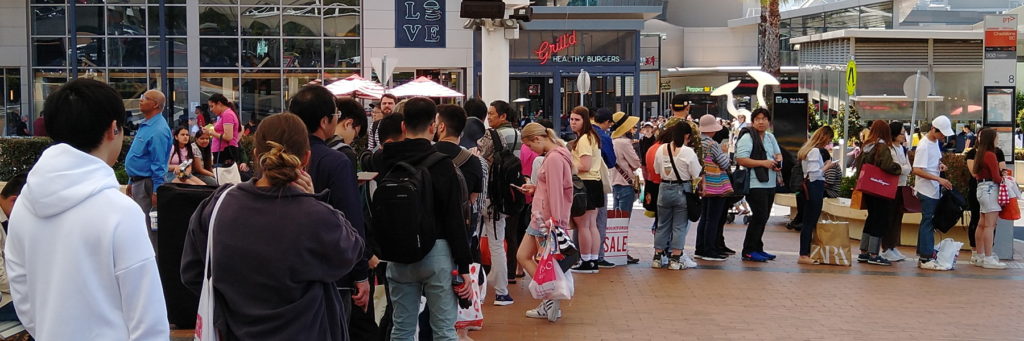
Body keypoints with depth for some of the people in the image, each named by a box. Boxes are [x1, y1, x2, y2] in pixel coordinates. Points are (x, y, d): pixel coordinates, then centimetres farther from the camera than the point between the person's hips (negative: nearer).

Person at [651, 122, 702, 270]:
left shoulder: (661, 149, 0)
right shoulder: (688, 152, -14)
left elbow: (657, 171, 7)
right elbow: (696, 176, -11)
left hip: (664, 189, 4)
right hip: (682, 191, -4)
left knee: (662, 225, 13)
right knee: (680, 226, 4)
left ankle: (657, 257, 17)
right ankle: (675, 259, 4)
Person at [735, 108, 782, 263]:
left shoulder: (770, 137, 16)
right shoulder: (747, 137, -9)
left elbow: (778, 154, 26)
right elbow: (741, 159, -17)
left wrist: (778, 162, 2)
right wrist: (763, 163, -18)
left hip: (770, 183, 8)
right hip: (756, 184, -8)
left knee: (763, 217, 12)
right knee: (760, 216, -10)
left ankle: (757, 249, 21)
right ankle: (748, 251, -2)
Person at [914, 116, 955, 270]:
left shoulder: (936, 142, 11)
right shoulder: (924, 146, -17)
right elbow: (917, 170, -23)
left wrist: (940, 164, 4)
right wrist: (939, 179, -25)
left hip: (934, 190, 9)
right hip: (926, 190, -9)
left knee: (928, 223, 12)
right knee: (928, 222, -8)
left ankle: (923, 255, 19)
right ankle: (927, 259, -6)